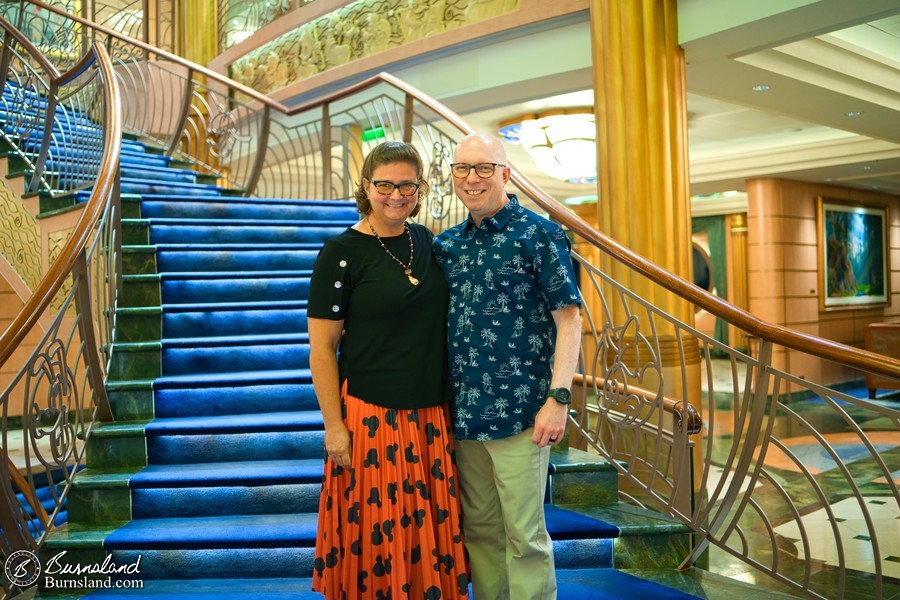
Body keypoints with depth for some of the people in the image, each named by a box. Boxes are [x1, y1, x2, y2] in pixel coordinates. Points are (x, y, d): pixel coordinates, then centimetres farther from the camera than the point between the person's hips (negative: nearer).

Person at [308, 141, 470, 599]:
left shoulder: (425, 241, 7)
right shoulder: (342, 252, -9)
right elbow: (322, 347, -9)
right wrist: (334, 426, -13)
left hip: (433, 415, 5)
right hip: (371, 415, -5)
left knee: (432, 533, 13)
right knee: (377, 534, 5)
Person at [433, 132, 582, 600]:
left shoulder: (539, 235, -4)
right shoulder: (445, 244, 11)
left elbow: (569, 320, -6)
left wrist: (558, 398, -15)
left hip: (520, 411, -5)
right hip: (462, 411, 5)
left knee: (523, 534, 3)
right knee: (478, 528, 15)